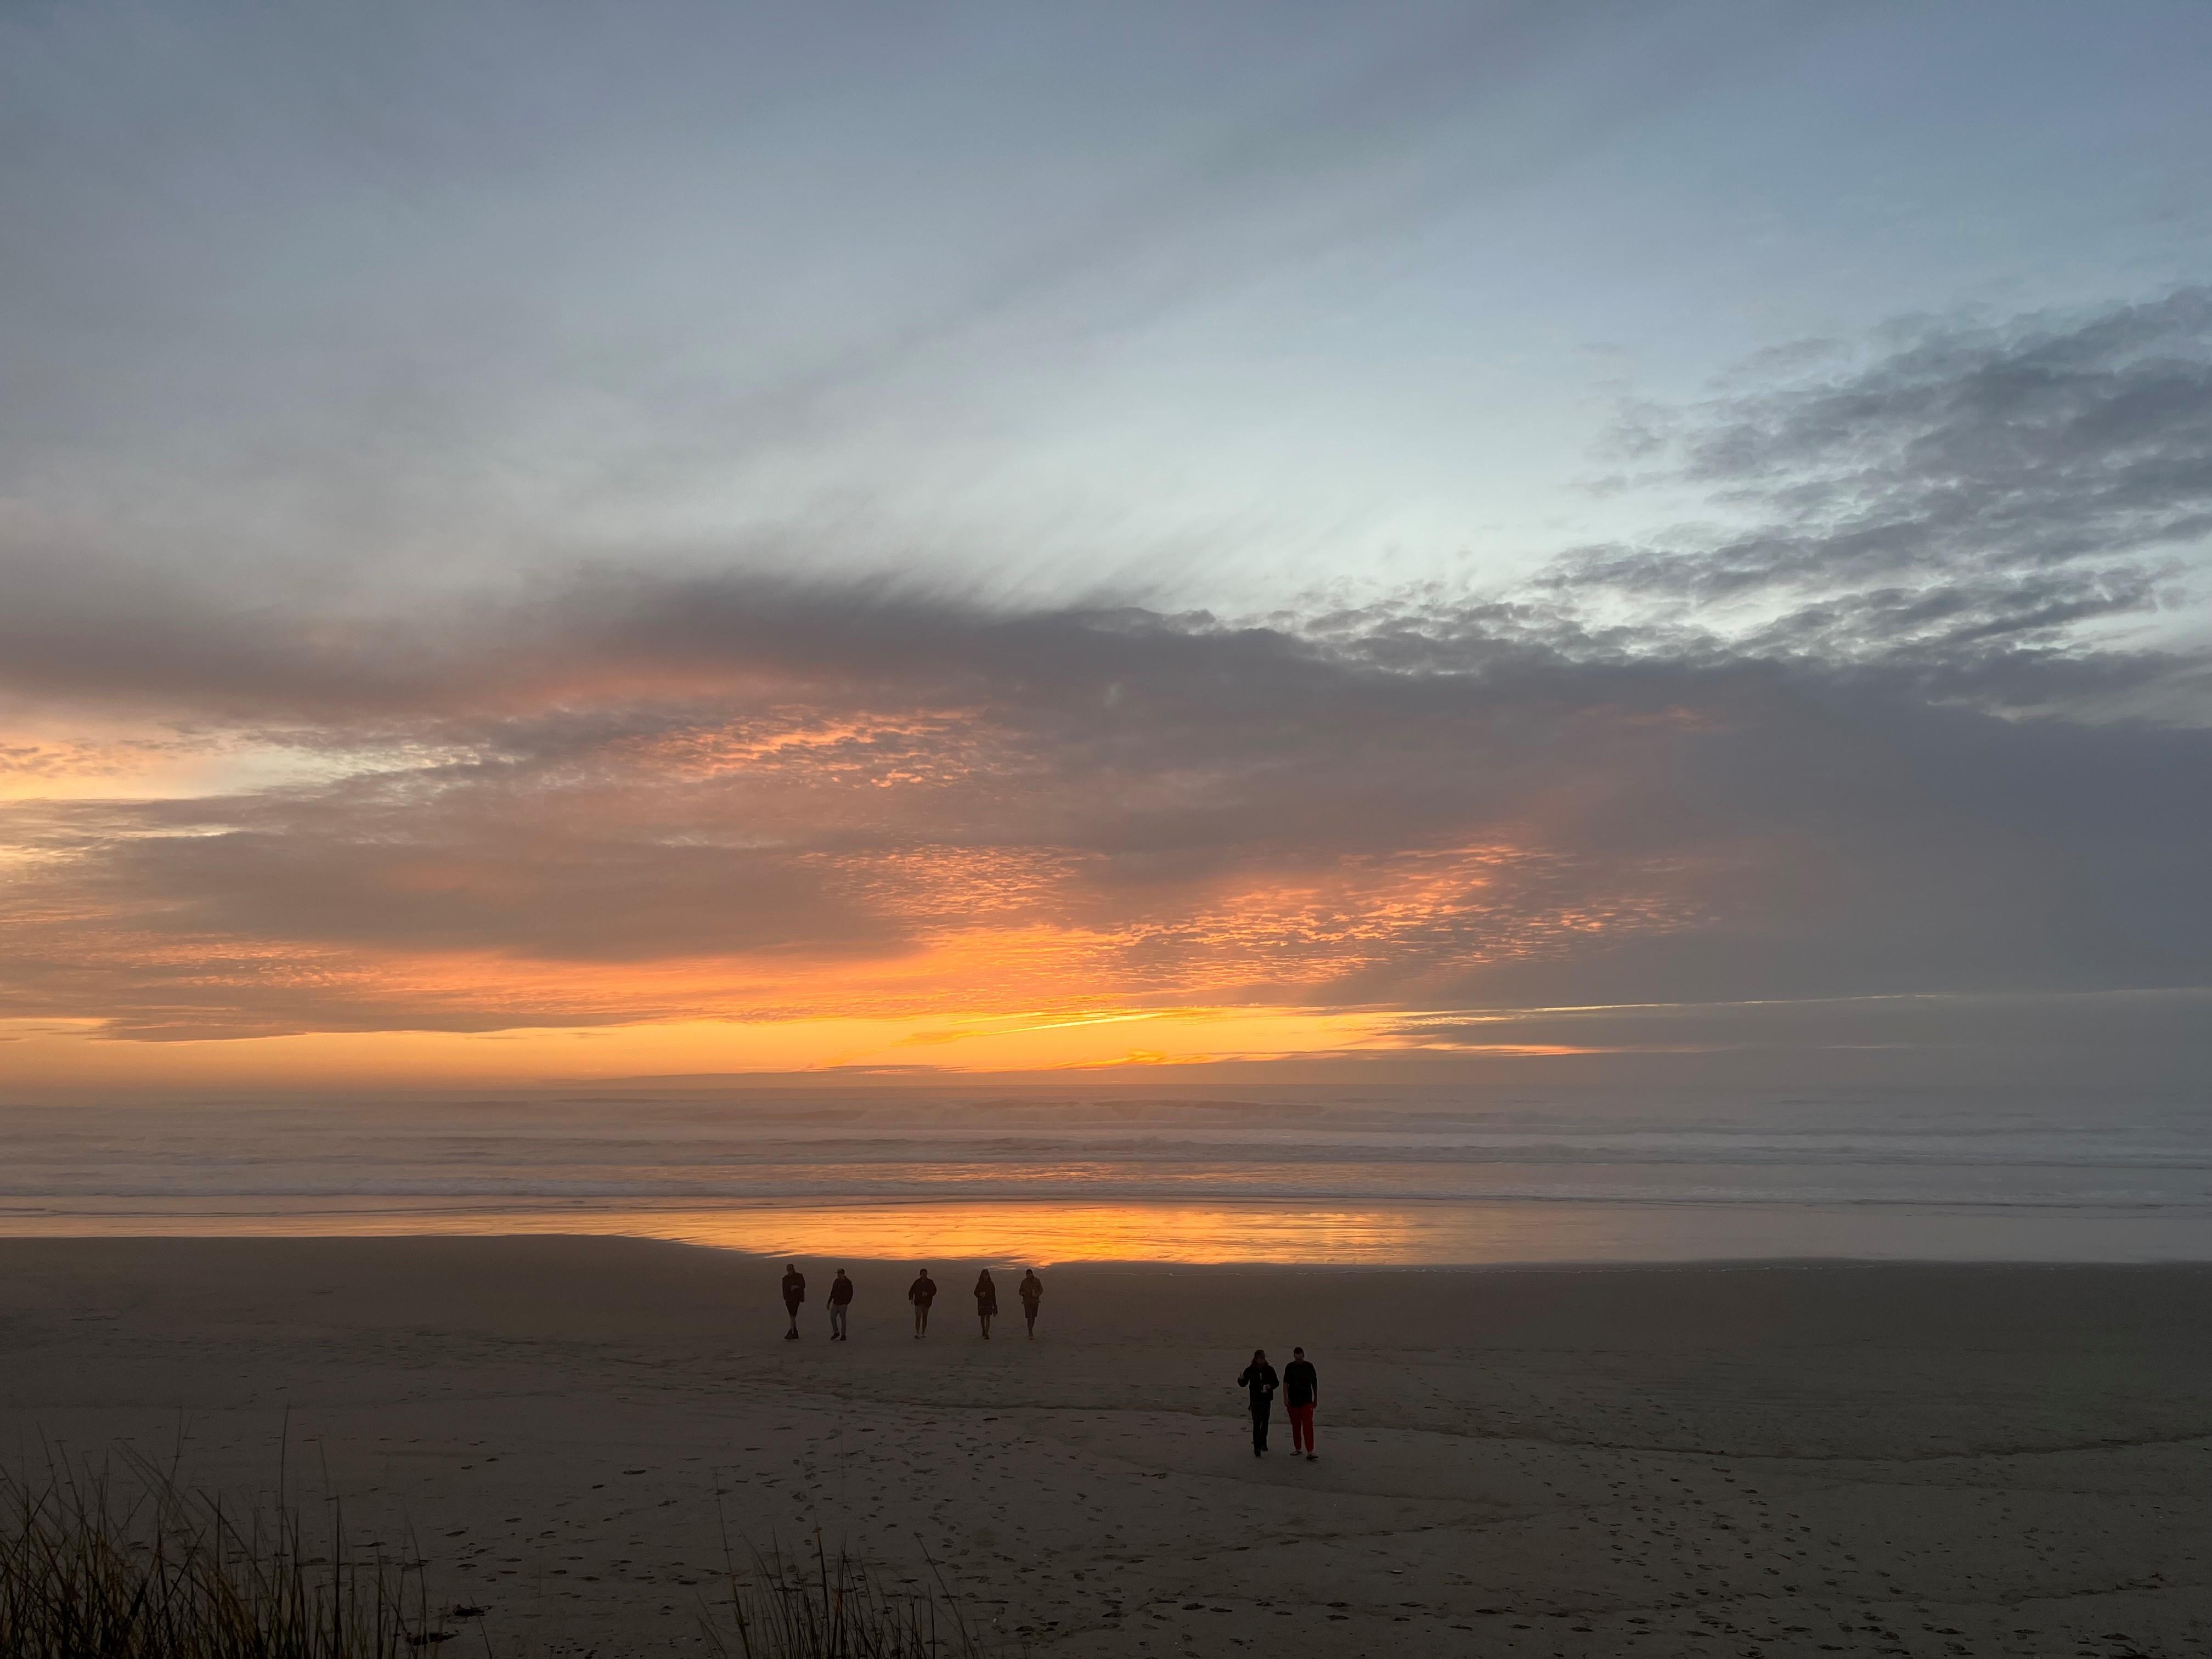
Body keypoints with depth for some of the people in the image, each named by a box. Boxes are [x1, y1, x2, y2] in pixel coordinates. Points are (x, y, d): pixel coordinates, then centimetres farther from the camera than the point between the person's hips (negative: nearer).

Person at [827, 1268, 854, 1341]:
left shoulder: (848, 1283, -8)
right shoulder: (836, 1281, 9)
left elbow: (850, 1294, -10)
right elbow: (833, 1292, 17)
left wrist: (846, 1303, -18)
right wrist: (829, 1302, 15)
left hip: (843, 1304, -6)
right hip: (835, 1303, 6)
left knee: (843, 1319, -1)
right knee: (832, 1317, 1)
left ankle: (843, 1335, 7)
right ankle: (836, 1333, 18)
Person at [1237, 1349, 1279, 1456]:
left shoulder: (1269, 1370, -1)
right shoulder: (1250, 1370, -4)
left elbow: (1277, 1382, 7)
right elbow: (1244, 1384, 2)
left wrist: (1271, 1386, -14)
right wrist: (1241, 1380, -21)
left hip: (1266, 1400, 2)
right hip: (1255, 1400, -2)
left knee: (1265, 1423, 12)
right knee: (1256, 1424, -4)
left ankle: (1262, 1443, 32)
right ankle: (1257, 1449, -2)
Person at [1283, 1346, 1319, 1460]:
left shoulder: (1309, 1367, 3)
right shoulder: (1290, 1367, 1)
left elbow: (1314, 1383, 12)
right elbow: (1286, 1384, -4)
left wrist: (1316, 1398, 15)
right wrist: (1285, 1398, -15)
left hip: (1307, 1400, -1)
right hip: (1293, 1401, 2)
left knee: (1308, 1426, -13)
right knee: (1296, 1426, 10)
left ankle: (1310, 1452, -18)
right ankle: (1298, 1448, 25)